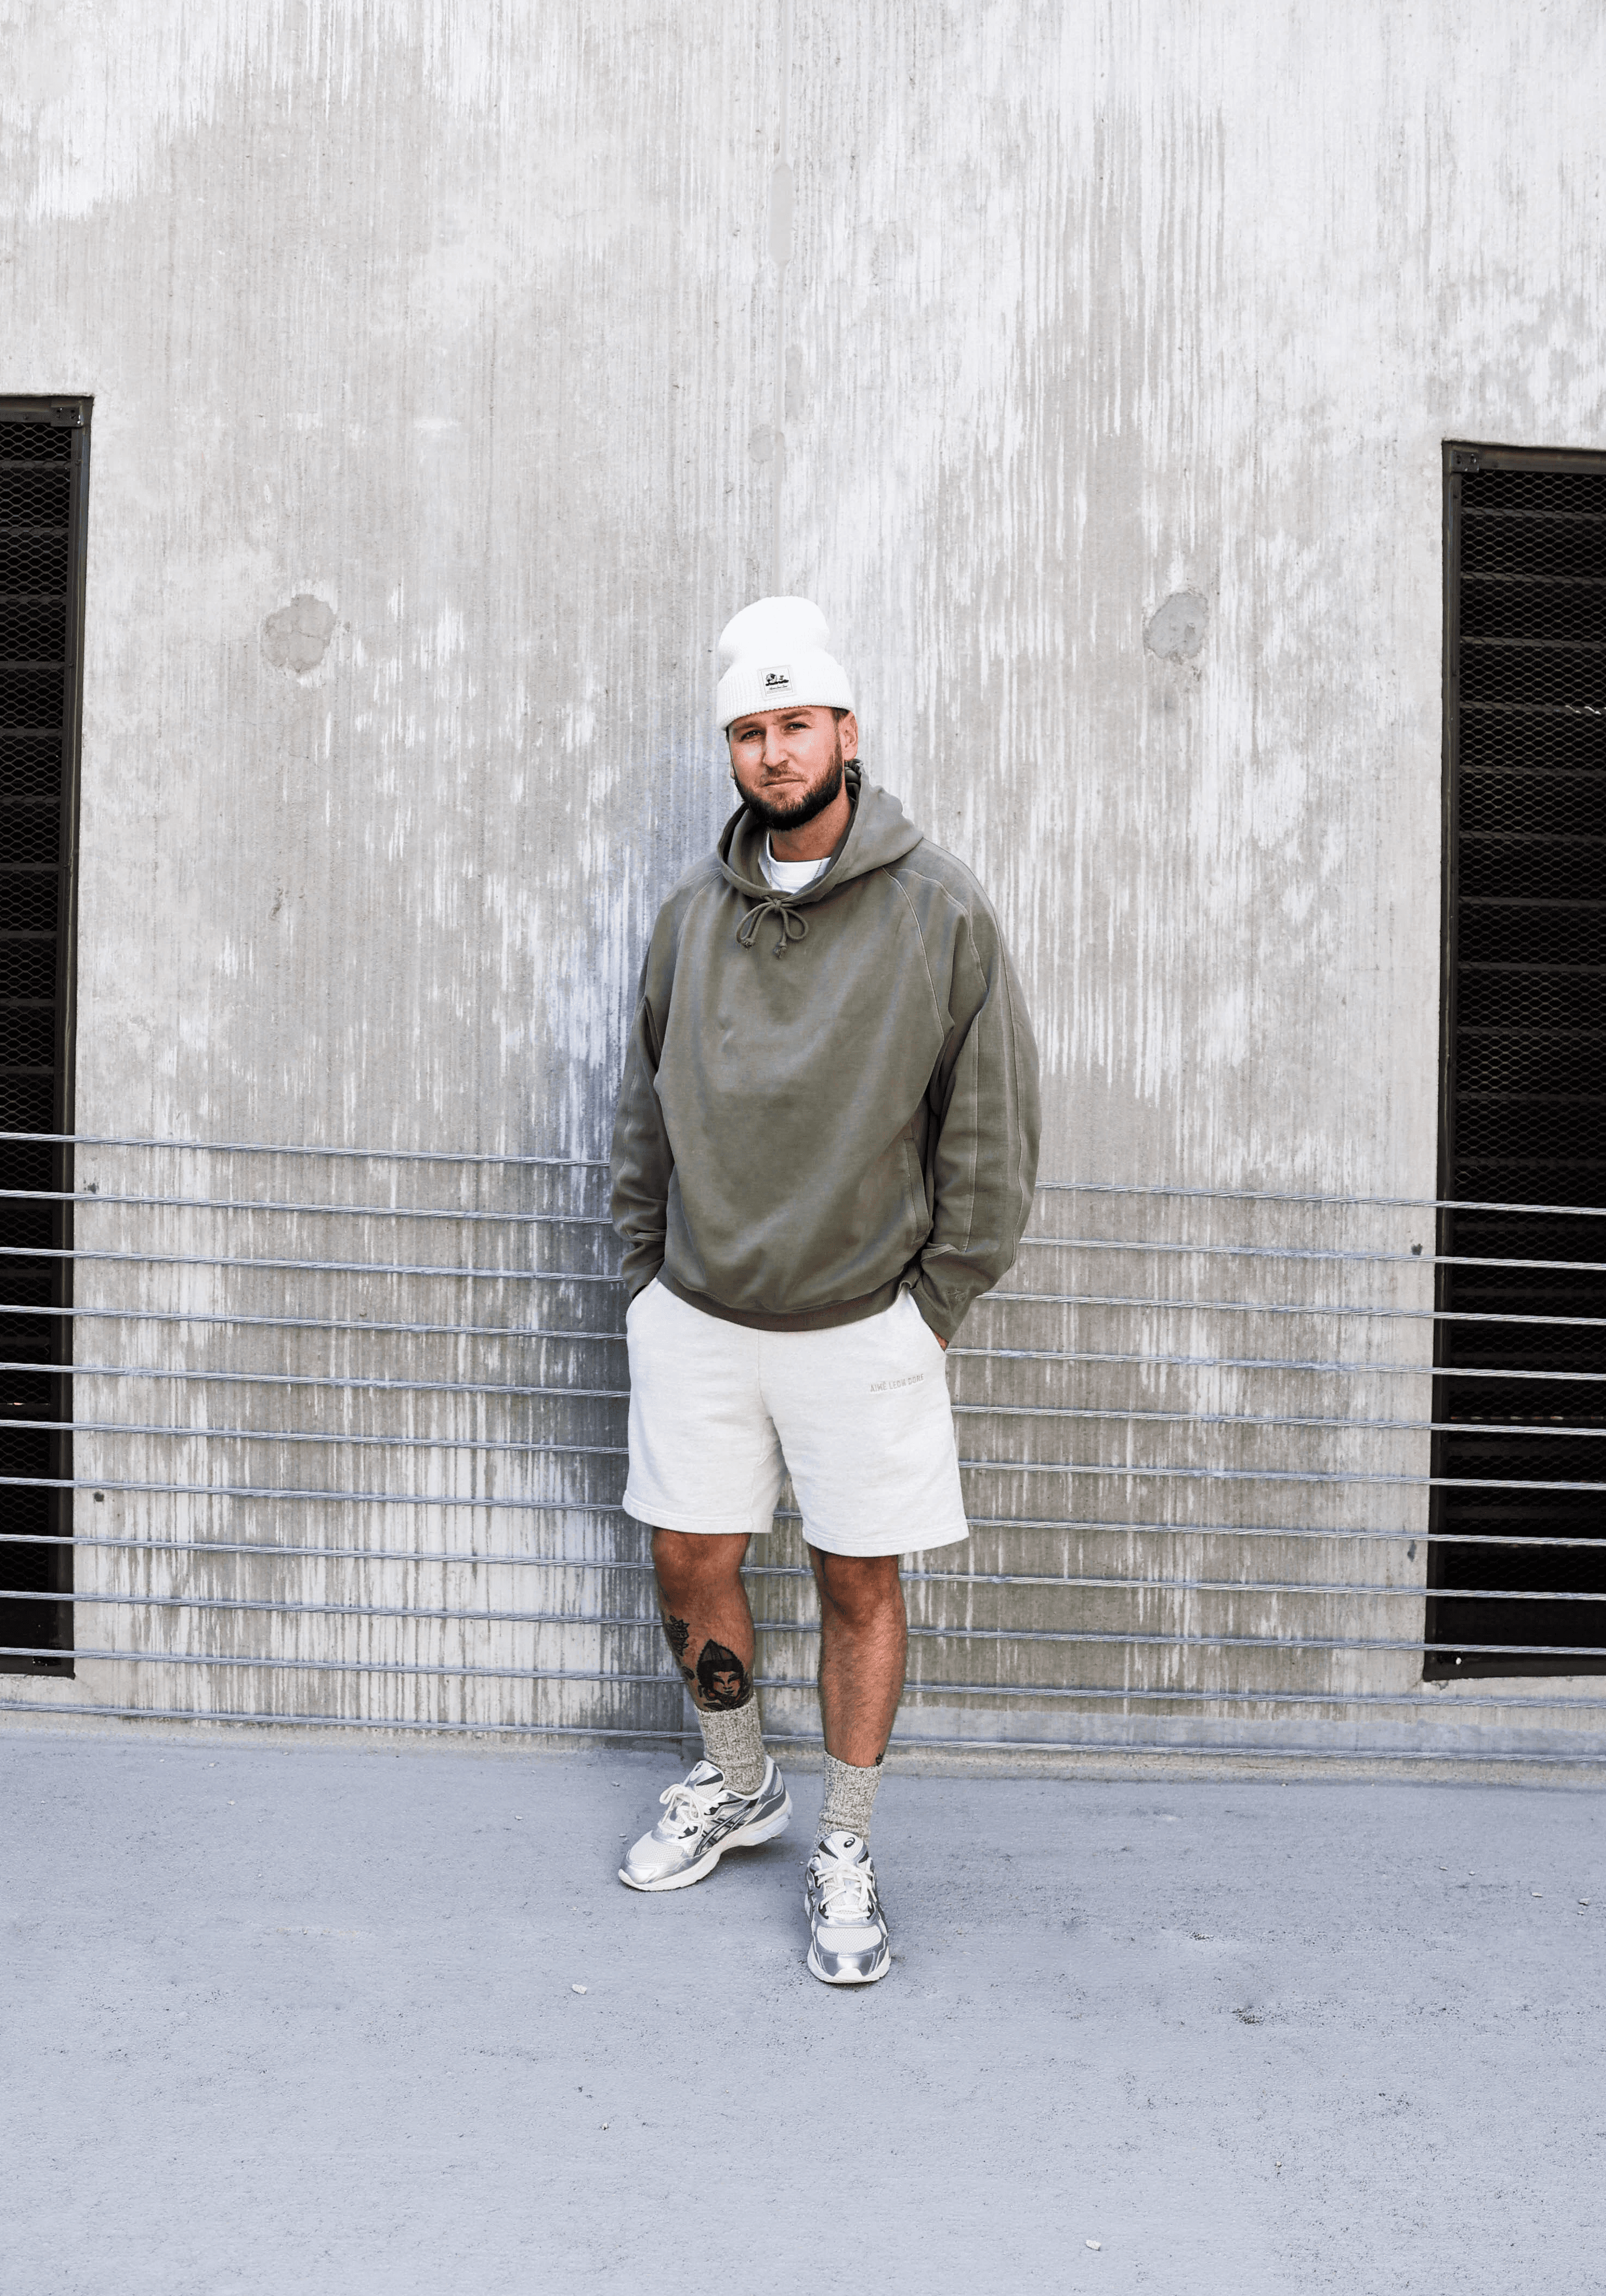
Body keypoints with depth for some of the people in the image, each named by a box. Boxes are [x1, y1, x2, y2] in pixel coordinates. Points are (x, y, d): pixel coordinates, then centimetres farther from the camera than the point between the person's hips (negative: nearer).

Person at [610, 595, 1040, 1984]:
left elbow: (992, 1129, -5)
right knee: (691, 1560, 12)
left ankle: (846, 1855, 24)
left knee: (862, 1584, 6)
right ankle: (739, 1788, 37)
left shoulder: (942, 913, -8)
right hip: (695, 1315, 4)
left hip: (860, 1323, -4)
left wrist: (935, 1306, -5)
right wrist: (647, 1270, 9)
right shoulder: (694, 912, 4)